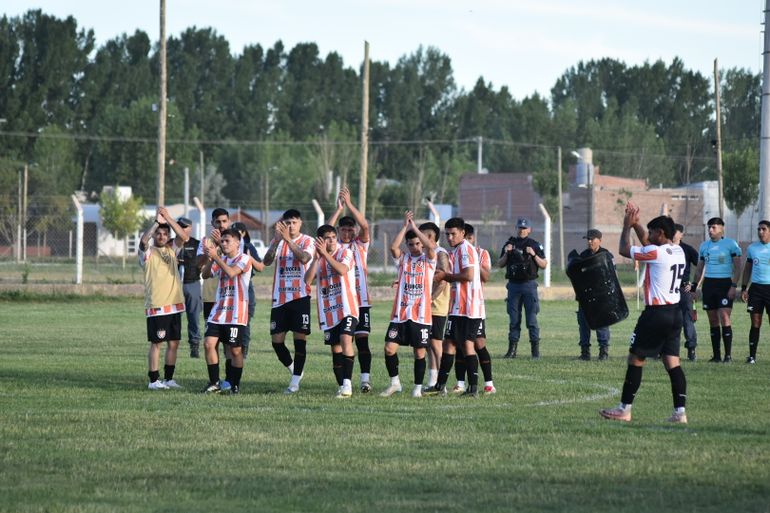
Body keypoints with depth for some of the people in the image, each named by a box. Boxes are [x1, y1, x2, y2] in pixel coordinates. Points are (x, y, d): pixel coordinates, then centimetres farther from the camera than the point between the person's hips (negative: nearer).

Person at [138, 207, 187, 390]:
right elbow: (143, 240, -24)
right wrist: (157, 222, -29)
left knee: (173, 343, 8)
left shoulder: (171, 250, 12)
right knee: (156, 343, -3)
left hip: (175, 304, 6)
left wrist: (168, 218, -14)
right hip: (156, 305, -6)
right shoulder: (148, 252, -2)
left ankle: (169, 378, 16)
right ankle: (154, 380, 1)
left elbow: (182, 235, -2)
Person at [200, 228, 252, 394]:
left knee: (235, 350, -1)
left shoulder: (244, 259, -5)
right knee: (209, 344, -5)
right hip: (219, 310, 6)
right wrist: (210, 258, -10)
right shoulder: (221, 260, 16)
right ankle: (214, 383, 4)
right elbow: (205, 275, 5)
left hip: (236, 313, -6)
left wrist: (215, 257, -22)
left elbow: (231, 273, -22)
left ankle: (234, 385, 11)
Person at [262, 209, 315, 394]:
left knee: (300, 338, -7)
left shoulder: (308, 241, -1)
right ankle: (294, 370, 25)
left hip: (300, 296, -4)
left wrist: (288, 239, -29)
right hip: (279, 298, 4)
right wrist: (277, 241, -22)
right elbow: (267, 261, -8)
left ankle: (295, 382, -5)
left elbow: (304, 258, -22)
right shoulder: (277, 241, 9)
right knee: (277, 340, 2)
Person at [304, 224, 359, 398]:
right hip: (328, 311, 5)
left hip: (346, 308, -5)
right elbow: (308, 280, -5)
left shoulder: (345, 253, -3)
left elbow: (342, 270, -24)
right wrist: (316, 258, -14)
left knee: (345, 340, -24)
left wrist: (325, 253, -24)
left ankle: (347, 383, -27)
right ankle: (342, 386, 17)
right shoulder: (318, 258, 10)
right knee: (336, 349, 9)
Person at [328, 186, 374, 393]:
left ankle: (365, 378, -10)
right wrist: (338, 209, -14)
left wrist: (349, 204, -15)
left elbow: (364, 225, -9)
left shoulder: (360, 244, 7)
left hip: (360, 300, -1)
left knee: (362, 339, -7)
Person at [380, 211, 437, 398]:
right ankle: (395, 382, 13)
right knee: (390, 348, -4)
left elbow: (431, 246, -18)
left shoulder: (429, 259, 4)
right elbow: (393, 247, -11)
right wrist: (405, 227, -10)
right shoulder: (403, 258, 10)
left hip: (421, 314, -2)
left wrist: (415, 228, -11)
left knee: (420, 352, 1)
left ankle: (418, 388, 12)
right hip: (400, 313, 2)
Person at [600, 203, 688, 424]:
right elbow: (646, 243, 28)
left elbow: (624, 250, -5)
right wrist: (636, 223, 26)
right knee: (672, 362, 6)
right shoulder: (679, 252, 10)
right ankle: (680, 412, -2)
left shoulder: (656, 253, -15)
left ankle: (624, 410, 7)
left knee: (635, 359, 2)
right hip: (674, 313, 8)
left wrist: (627, 226, 8)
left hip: (656, 314, -8)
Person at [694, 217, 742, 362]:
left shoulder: (731, 244, -3)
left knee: (724, 318, -13)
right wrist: (694, 286, 12)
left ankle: (728, 355, -9)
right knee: (713, 321, 6)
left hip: (724, 284, -5)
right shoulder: (704, 246, 13)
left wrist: (734, 286, -14)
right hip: (708, 284, 5)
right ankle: (716, 355, 11)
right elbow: (700, 269, 20)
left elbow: (737, 267, -5)